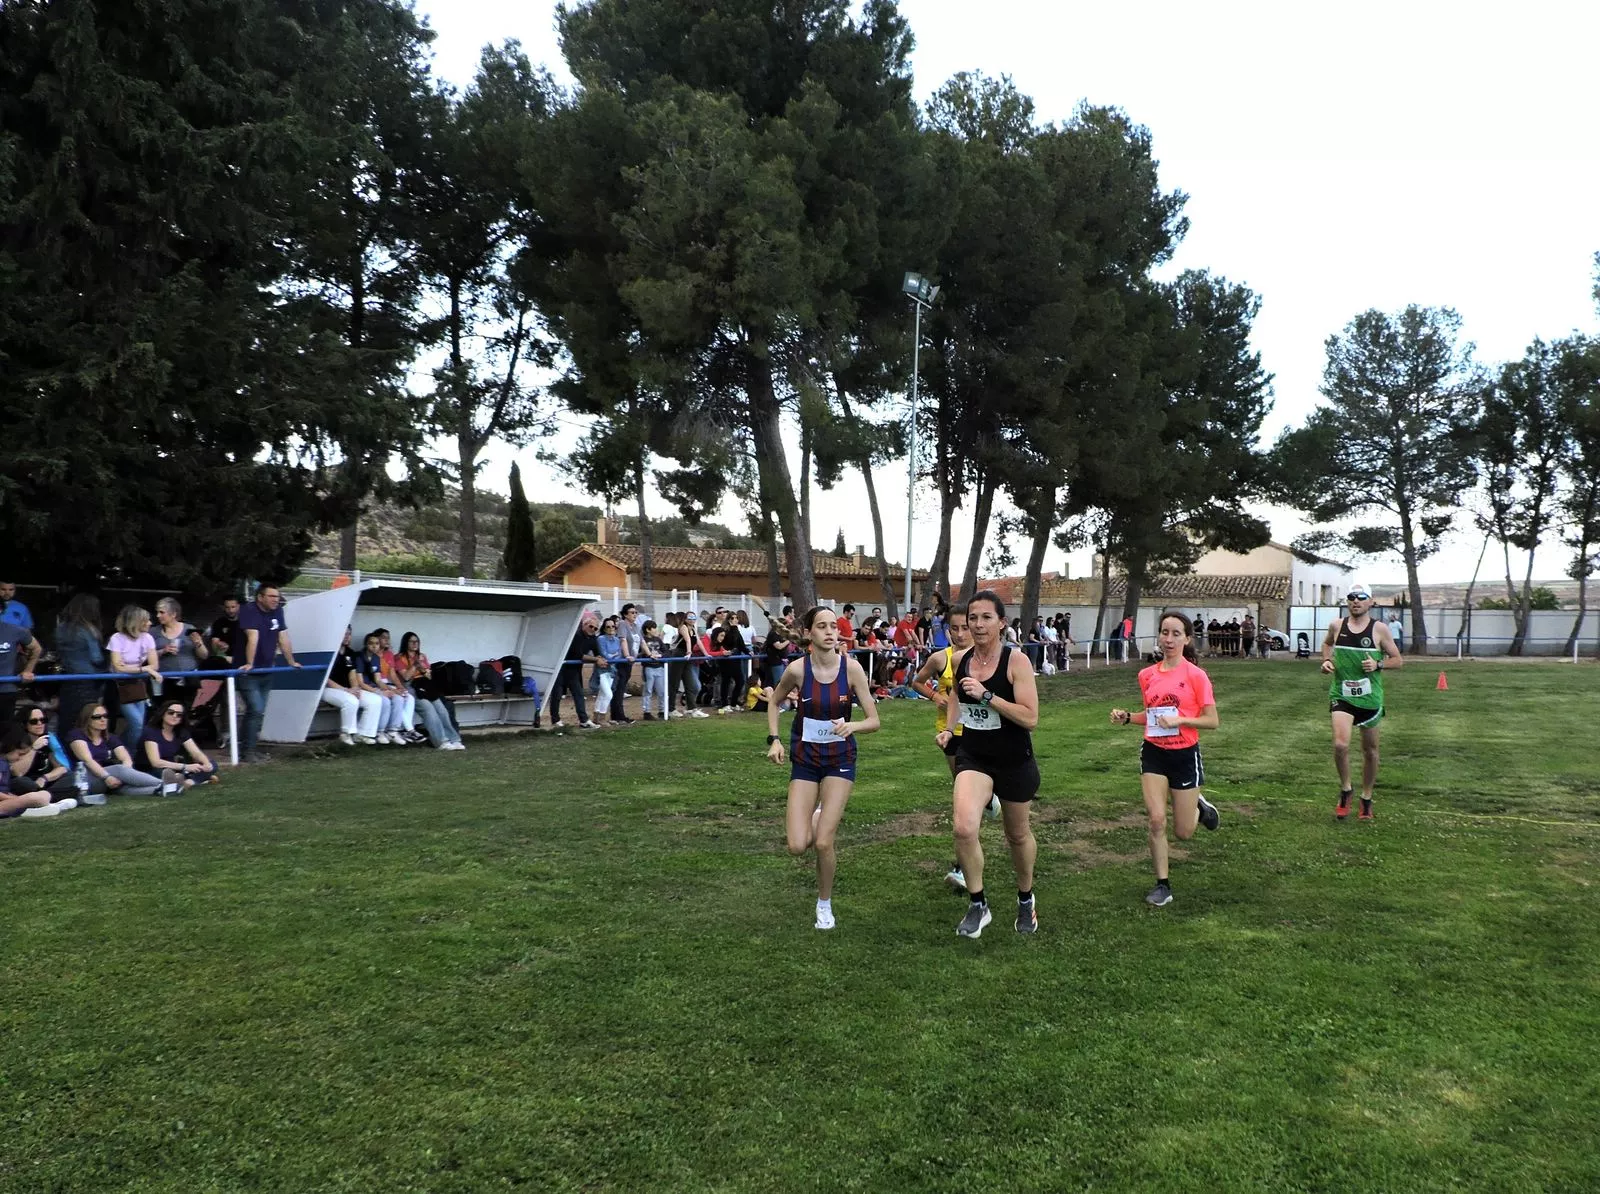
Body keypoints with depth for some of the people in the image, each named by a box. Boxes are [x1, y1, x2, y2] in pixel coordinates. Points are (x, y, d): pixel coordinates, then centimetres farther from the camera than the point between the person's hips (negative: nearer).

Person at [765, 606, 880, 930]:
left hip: (840, 759, -1)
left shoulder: (851, 667, -13)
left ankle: (825, 904, 19)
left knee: (823, 843, -9)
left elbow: (873, 720, -9)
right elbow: (774, 702, 7)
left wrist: (851, 725, -29)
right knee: (797, 847, -7)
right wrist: (774, 739, -5)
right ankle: (815, 818, 30)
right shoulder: (797, 668, -13)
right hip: (804, 759, 1)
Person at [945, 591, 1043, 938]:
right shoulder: (960, 659, -1)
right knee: (963, 827, -21)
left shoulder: (1016, 660, -16)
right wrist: (950, 729, 5)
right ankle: (977, 905, -1)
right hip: (973, 756, 3)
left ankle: (1026, 900, 44)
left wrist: (986, 695, -29)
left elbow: (1030, 718, -22)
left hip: (1014, 761, -2)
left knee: (1018, 834, 17)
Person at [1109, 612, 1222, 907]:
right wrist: (1126, 717, 0)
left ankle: (1199, 807, 41)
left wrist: (1180, 720, -23)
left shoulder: (1195, 675, -11)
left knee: (1183, 833, 6)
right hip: (1153, 753, 3)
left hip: (1185, 755, -3)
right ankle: (1162, 885, 8)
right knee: (1156, 820, -7)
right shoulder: (1147, 675, 2)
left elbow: (1212, 721, -9)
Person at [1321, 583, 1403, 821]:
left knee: (1370, 750, 13)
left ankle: (1366, 799, 32)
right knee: (1340, 745, -19)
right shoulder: (1336, 626, 0)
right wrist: (1327, 661, 3)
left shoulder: (1379, 629, -5)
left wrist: (1378, 664, -17)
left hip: (1370, 697, 0)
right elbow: (1327, 643, 22)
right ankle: (1345, 791, 5)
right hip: (1341, 695, 0)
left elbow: (1398, 660, 2)